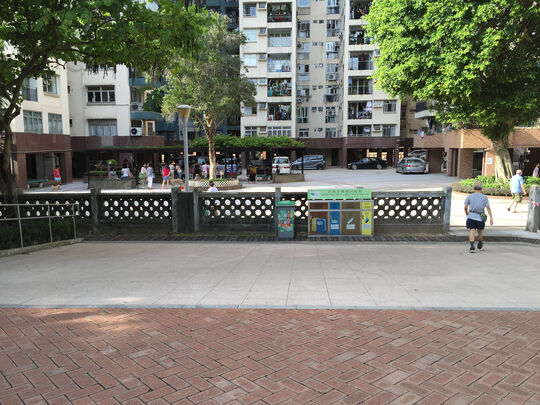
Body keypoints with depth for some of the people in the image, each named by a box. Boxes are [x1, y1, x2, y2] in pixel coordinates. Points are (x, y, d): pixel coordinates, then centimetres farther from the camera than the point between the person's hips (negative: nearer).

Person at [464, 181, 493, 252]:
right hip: (480, 218, 1)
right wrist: (491, 218, -3)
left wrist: (466, 213, 24)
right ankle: (480, 245, 39)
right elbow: (488, 208, -2)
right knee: (480, 231, 20)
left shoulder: (469, 196, 3)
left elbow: (465, 207, 4)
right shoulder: (485, 197, 4)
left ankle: (472, 247, -22)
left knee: (471, 231, -6)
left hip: (471, 217, -1)